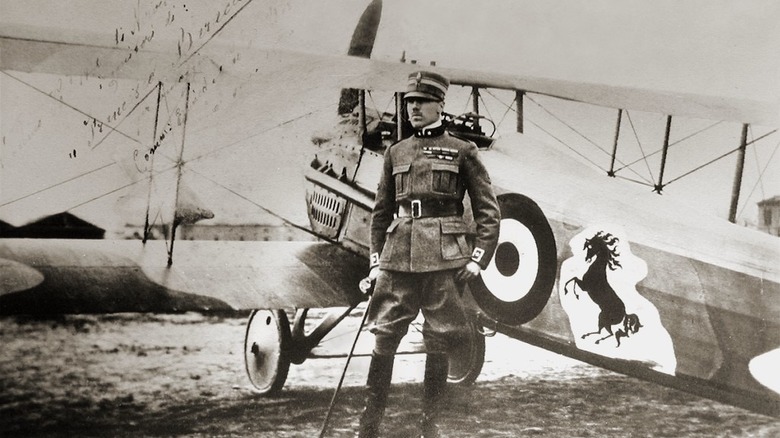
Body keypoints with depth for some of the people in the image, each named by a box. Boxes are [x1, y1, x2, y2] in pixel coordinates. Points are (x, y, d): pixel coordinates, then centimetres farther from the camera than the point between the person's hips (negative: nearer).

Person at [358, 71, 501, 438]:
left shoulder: (462, 152, 4)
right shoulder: (396, 153, 13)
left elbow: (488, 212, 4)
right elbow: (381, 212, 18)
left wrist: (478, 259, -4)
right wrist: (376, 261, 11)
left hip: (444, 258, -3)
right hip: (398, 257, 3)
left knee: (438, 344, 3)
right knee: (383, 339, 0)